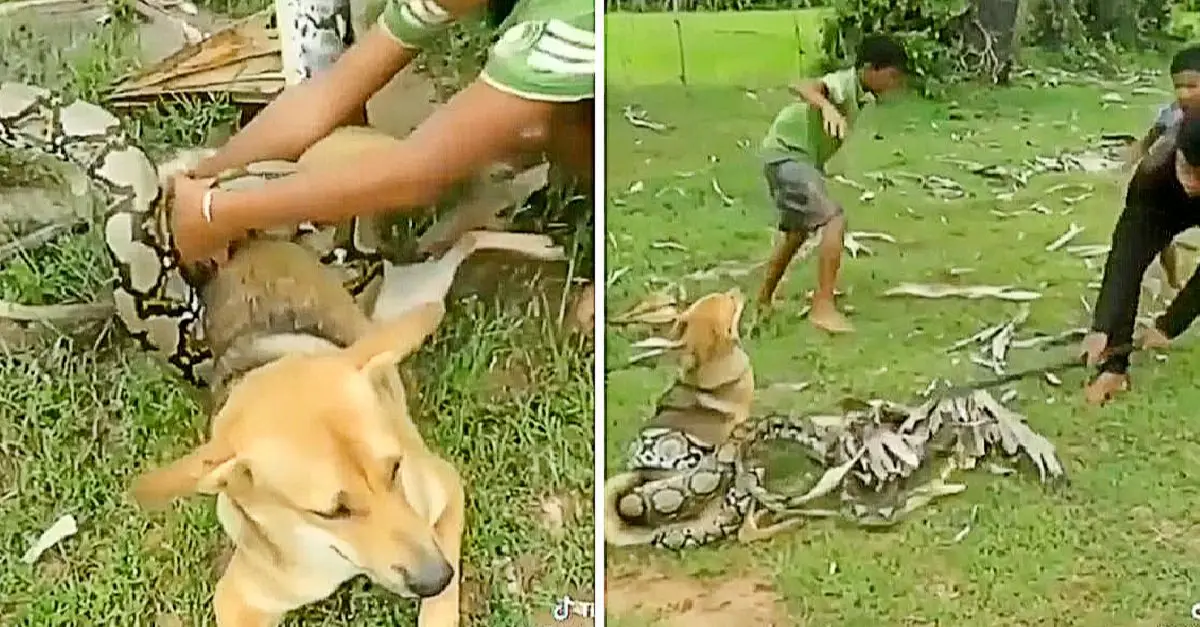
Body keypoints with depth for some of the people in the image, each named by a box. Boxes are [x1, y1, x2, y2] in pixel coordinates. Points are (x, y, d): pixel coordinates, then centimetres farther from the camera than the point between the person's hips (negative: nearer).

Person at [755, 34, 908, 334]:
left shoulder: (859, 93, 6)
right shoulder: (843, 84, -21)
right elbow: (802, 87, -43)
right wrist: (827, 106, -60)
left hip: (800, 156, 11)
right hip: (788, 154, -11)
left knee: (797, 232, 24)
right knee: (834, 220, -20)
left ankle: (764, 301, 38)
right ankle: (823, 307, -20)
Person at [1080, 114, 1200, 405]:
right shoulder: (1154, 173, -40)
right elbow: (1126, 255, -43)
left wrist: (1170, 324, -35)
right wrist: (1101, 327, -52)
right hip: (1169, 199, 0)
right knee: (1130, 253, -17)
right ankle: (1114, 366, -15)